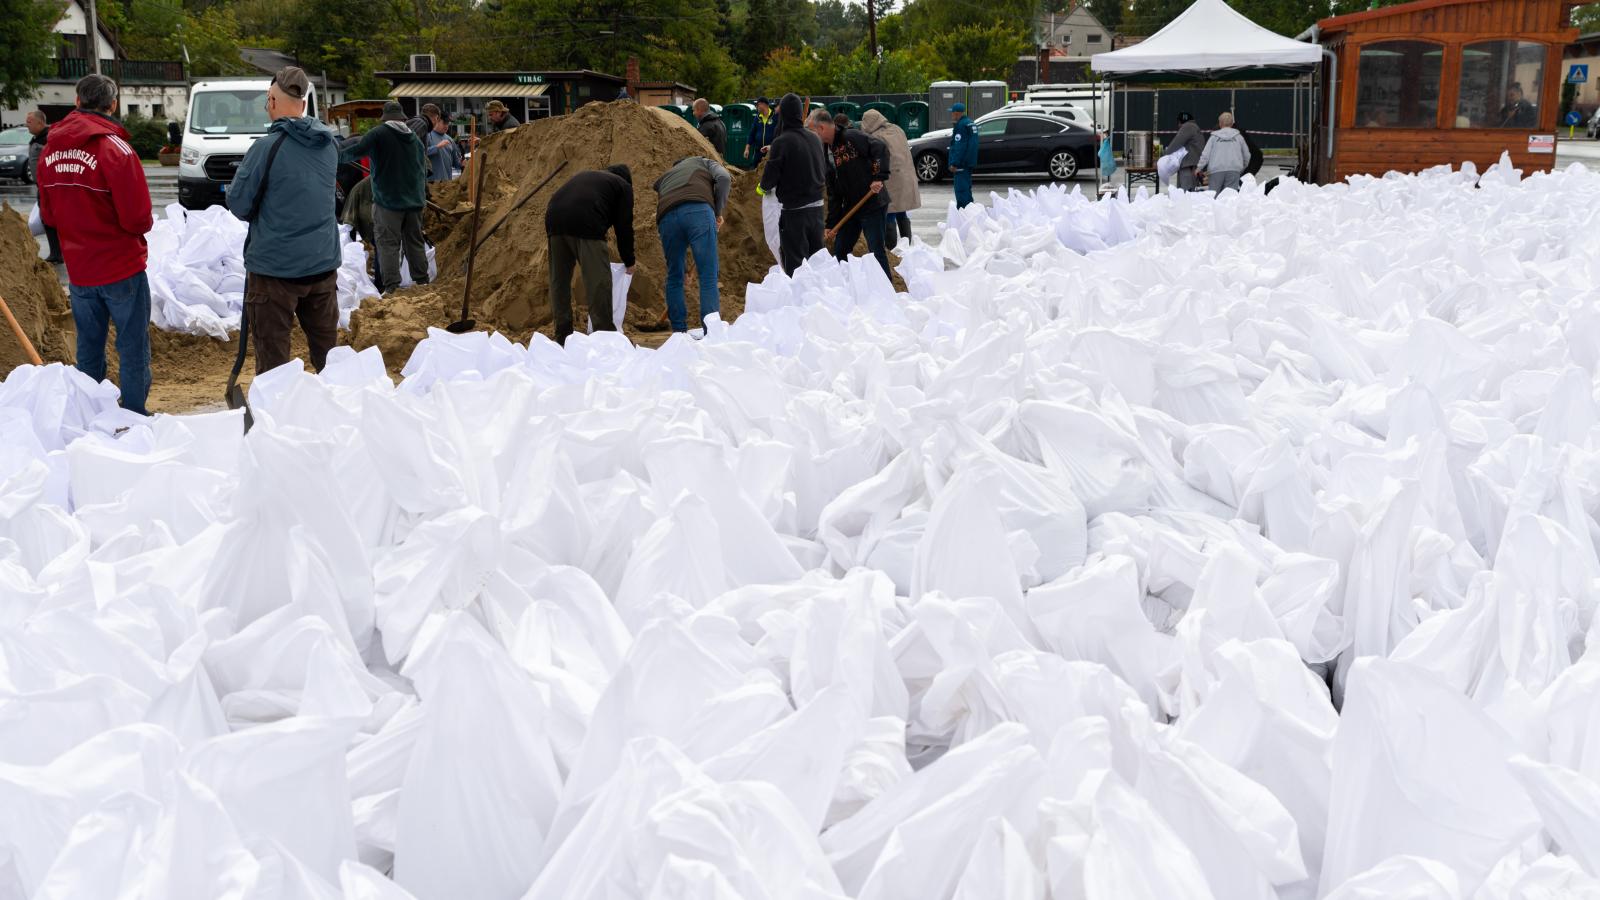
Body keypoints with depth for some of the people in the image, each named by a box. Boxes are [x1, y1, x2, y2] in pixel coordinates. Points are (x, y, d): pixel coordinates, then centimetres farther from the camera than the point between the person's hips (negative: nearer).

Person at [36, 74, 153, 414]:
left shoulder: (50, 149, 2)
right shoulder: (115, 149, -16)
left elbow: (47, 215, 8)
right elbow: (138, 218, -18)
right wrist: (145, 223, 3)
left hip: (77, 270, 6)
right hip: (122, 268, -6)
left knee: (89, 348, 16)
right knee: (133, 348, 3)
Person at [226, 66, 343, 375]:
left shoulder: (268, 147, -16)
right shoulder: (329, 143, 3)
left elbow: (238, 204, -10)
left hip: (275, 266, -5)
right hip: (323, 263, 6)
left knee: (272, 357, 4)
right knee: (327, 348, 16)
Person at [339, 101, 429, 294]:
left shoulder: (379, 133, -6)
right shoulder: (415, 138, 13)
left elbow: (356, 150, -11)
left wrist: (337, 155, 8)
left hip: (388, 200, -6)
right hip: (414, 199, 6)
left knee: (388, 244, -5)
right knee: (415, 242, 13)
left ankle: (391, 287, -10)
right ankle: (422, 281, 15)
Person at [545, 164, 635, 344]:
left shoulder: (586, 175, 37)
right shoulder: (623, 186, 20)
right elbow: (624, 226, 15)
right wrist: (629, 262, 25)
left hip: (554, 218, 6)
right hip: (586, 226, -6)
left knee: (559, 280, 12)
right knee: (598, 281, -3)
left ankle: (562, 336, 14)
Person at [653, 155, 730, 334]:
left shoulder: (663, 179, 41)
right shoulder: (703, 162, 34)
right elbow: (724, 178, 10)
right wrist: (718, 211, 18)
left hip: (667, 217, 3)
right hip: (699, 210, -3)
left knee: (674, 277, 18)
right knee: (709, 276, -2)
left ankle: (679, 332, 20)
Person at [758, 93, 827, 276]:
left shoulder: (781, 142, -15)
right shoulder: (815, 139, 4)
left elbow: (768, 182, -15)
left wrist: (764, 185, 6)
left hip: (794, 211, -6)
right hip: (817, 207, 6)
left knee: (794, 264, 0)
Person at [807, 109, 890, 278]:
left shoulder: (850, 137, -11)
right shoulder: (827, 153, 13)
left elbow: (881, 149, -21)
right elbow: (833, 194, 14)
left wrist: (879, 177, -28)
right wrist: (831, 224, 10)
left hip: (873, 205, -9)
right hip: (850, 208, 9)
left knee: (876, 251, -7)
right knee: (839, 251, 13)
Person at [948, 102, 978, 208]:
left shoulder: (961, 125, -16)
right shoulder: (970, 123, 16)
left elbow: (959, 147, -21)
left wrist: (954, 163, -21)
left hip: (961, 164, -11)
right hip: (969, 163, 11)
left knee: (961, 189, -10)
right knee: (966, 189, 18)